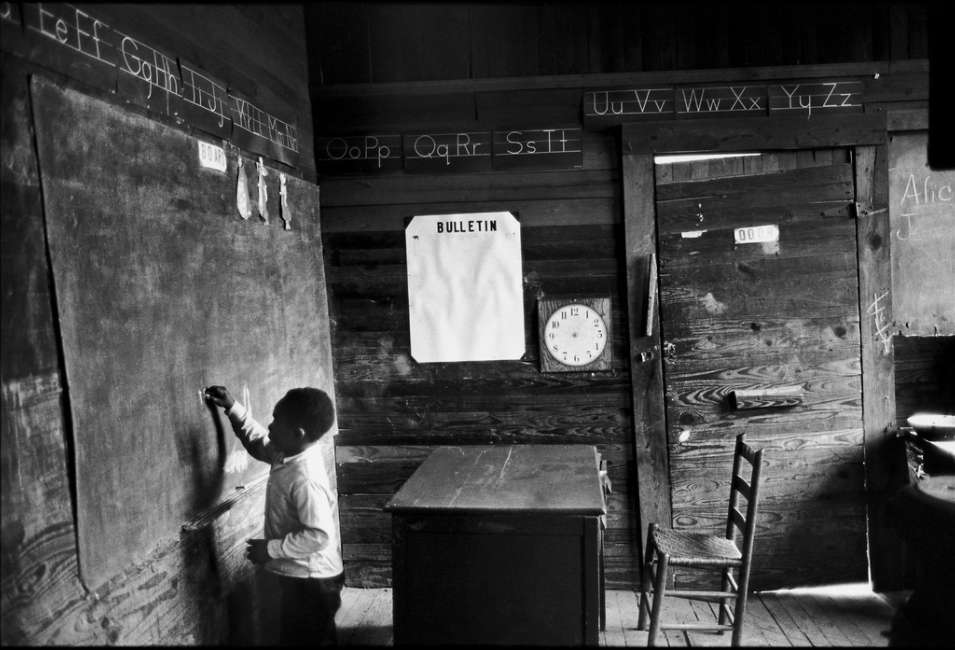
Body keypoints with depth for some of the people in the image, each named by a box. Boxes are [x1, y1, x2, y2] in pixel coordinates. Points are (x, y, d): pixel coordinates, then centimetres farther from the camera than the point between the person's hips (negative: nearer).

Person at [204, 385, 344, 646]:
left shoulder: (305, 479, -30)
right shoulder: (288, 455, -1)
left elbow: (319, 536, -31)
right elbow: (259, 443, 18)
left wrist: (271, 548, -22)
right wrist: (233, 408, 8)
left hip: (312, 582, -9)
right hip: (303, 577, 9)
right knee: (317, 638, 23)